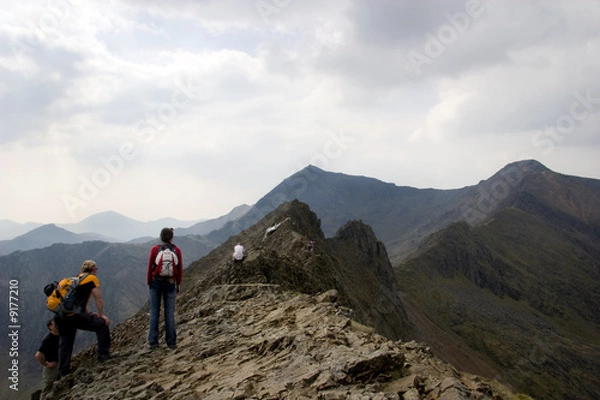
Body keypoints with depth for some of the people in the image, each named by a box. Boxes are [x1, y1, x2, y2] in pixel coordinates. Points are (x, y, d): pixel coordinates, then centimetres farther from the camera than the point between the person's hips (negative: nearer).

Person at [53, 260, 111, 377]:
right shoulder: (92, 278, 5)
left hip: (59, 315, 8)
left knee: (65, 344, 20)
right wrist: (101, 314, 13)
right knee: (102, 323, 6)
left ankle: (64, 373, 25)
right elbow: (98, 299, 3)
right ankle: (103, 353, 10)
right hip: (73, 315, -8)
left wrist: (89, 314, 28)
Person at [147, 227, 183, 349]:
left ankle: (153, 342, 7)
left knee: (154, 312, 7)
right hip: (170, 284, 1)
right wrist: (178, 285, 12)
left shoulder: (155, 249, -6)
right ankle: (171, 342, 8)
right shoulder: (177, 251, -4)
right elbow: (179, 270, 0)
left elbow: (150, 268, -3)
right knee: (170, 313, 6)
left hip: (156, 283, 0)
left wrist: (149, 283, 9)